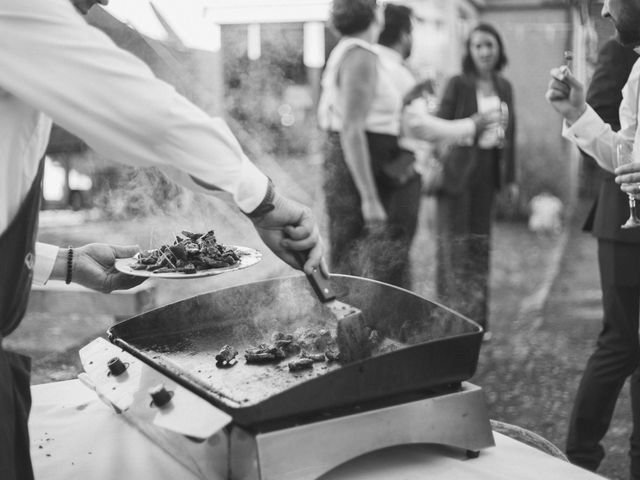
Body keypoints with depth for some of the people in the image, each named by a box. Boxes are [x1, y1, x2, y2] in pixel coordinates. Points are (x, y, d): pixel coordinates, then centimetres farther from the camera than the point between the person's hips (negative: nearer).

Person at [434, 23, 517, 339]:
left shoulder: (504, 87, 10)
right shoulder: (458, 84, -5)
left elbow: (509, 133, 14)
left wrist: (510, 176, 13)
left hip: (489, 173, 5)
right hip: (458, 171, -5)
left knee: (480, 247, 10)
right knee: (455, 245, -3)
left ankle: (477, 321, 19)